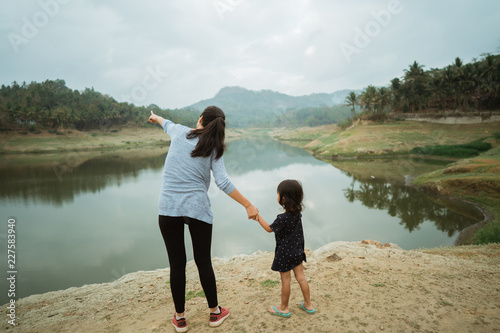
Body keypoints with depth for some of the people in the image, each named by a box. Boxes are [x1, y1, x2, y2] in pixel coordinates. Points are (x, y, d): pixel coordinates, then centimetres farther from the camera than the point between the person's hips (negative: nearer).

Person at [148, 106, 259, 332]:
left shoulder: (179, 132, 5)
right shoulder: (213, 149, 1)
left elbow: (167, 124, 30)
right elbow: (223, 182, -9)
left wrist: (156, 117, 53)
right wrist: (248, 205, -5)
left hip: (168, 208, 1)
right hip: (198, 209, -1)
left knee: (177, 264, 10)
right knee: (203, 262, 12)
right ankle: (215, 313, 29)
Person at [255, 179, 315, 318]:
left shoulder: (283, 218, -28)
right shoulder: (298, 212, -7)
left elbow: (269, 228, -13)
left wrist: (258, 216, -8)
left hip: (285, 253, -7)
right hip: (297, 250, 7)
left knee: (285, 280, 8)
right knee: (301, 277, 17)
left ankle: (284, 308, 26)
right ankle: (308, 305, 30)